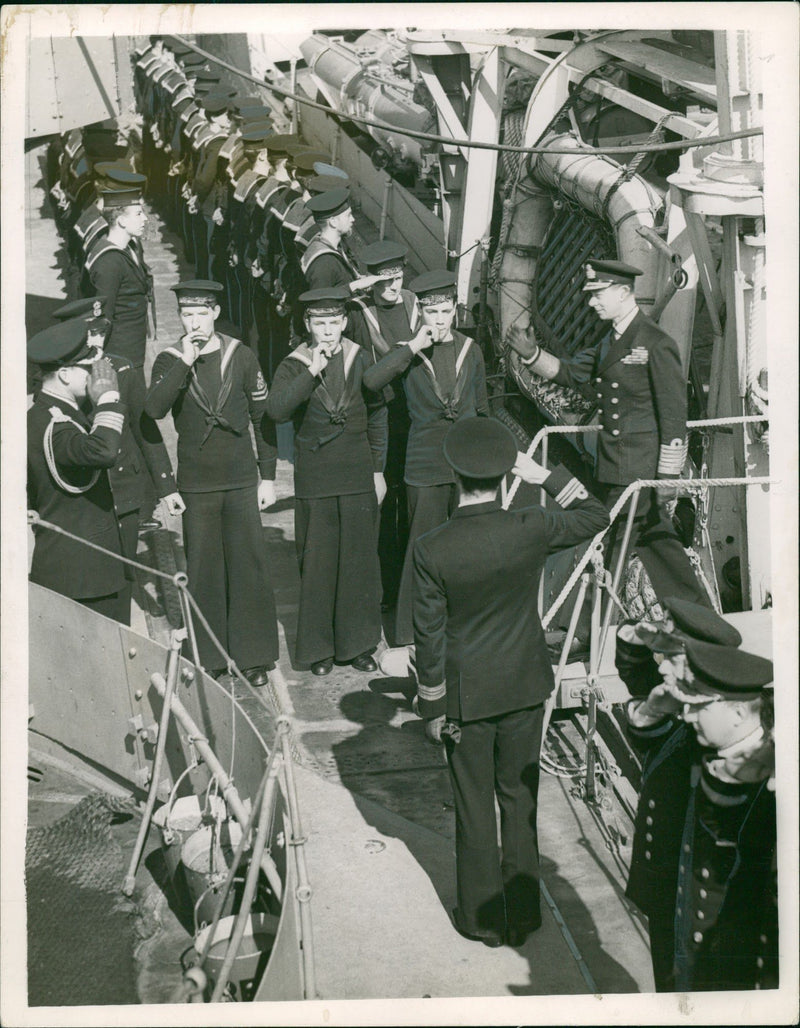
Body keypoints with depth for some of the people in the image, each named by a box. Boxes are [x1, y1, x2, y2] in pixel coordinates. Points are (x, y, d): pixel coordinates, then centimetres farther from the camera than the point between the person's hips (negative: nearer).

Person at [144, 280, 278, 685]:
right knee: (203, 571, 5)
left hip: (242, 482, 0)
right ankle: (209, 657, 16)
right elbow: (154, 409, -17)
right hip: (196, 484, 0)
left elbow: (262, 416, 6)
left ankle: (255, 655, 14)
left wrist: (268, 476, 5)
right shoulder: (169, 361, 1)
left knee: (249, 568, 3)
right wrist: (184, 363, -22)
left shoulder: (241, 356, 1)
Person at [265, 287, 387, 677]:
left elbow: (376, 417, 11)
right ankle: (319, 647, 16)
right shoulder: (293, 367, -2)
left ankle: (358, 643, 21)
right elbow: (276, 410, -20)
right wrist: (312, 372, -25)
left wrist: (378, 470, 10)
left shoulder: (360, 361, 4)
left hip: (358, 477, 1)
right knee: (317, 563, 4)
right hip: (313, 480, -1)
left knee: (360, 560, 7)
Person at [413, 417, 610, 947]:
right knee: (520, 799, 16)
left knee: (474, 805, 13)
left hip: (466, 694, -2)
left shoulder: (431, 549, -19)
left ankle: (482, 917, 26)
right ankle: (522, 914, 27)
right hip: (524, 686, 2)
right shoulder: (530, 530, -16)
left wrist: (434, 706, 1)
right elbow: (596, 515, 4)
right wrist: (542, 475, 0)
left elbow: (429, 636, -11)